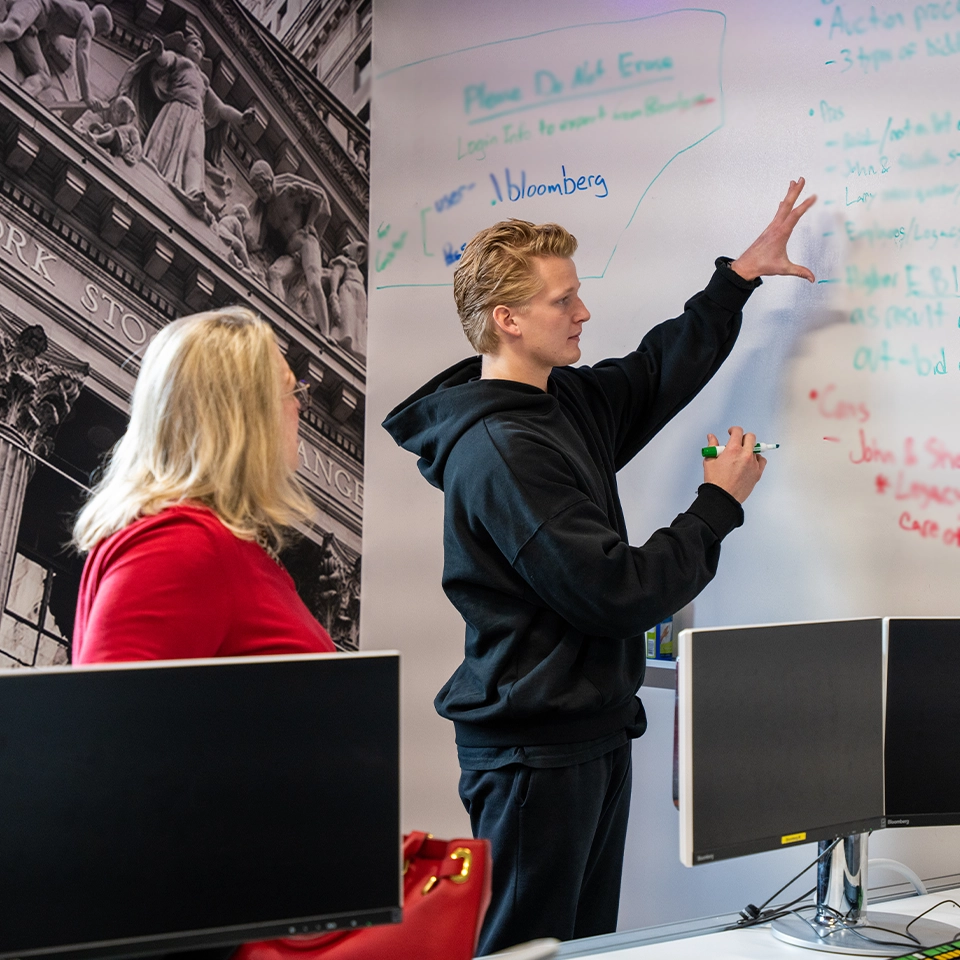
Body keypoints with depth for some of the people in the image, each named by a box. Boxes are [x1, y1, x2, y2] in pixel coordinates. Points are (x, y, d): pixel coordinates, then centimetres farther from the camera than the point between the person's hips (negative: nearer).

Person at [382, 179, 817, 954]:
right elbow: (621, 593, -23)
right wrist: (720, 505, -9)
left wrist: (740, 276, 24)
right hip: (536, 750, -9)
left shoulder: (567, 403, 8)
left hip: (592, 730, 9)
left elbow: (658, 372, 26)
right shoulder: (501, 453, -21)